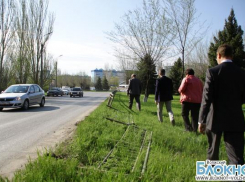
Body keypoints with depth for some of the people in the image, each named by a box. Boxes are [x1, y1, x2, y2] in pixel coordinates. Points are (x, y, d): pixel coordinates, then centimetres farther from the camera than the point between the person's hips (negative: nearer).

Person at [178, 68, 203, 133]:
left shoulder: (186, 79, -3)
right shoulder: (199, 80, 15)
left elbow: (181, 89, -10)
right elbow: (202, 90, 18)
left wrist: (180, 90, 10)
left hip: (187, 100, -5)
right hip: (197, 101, 5)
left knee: (184, 114, 6)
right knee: (195, 116, 8)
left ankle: (188, 128, -4)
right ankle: (195, 129, 7)